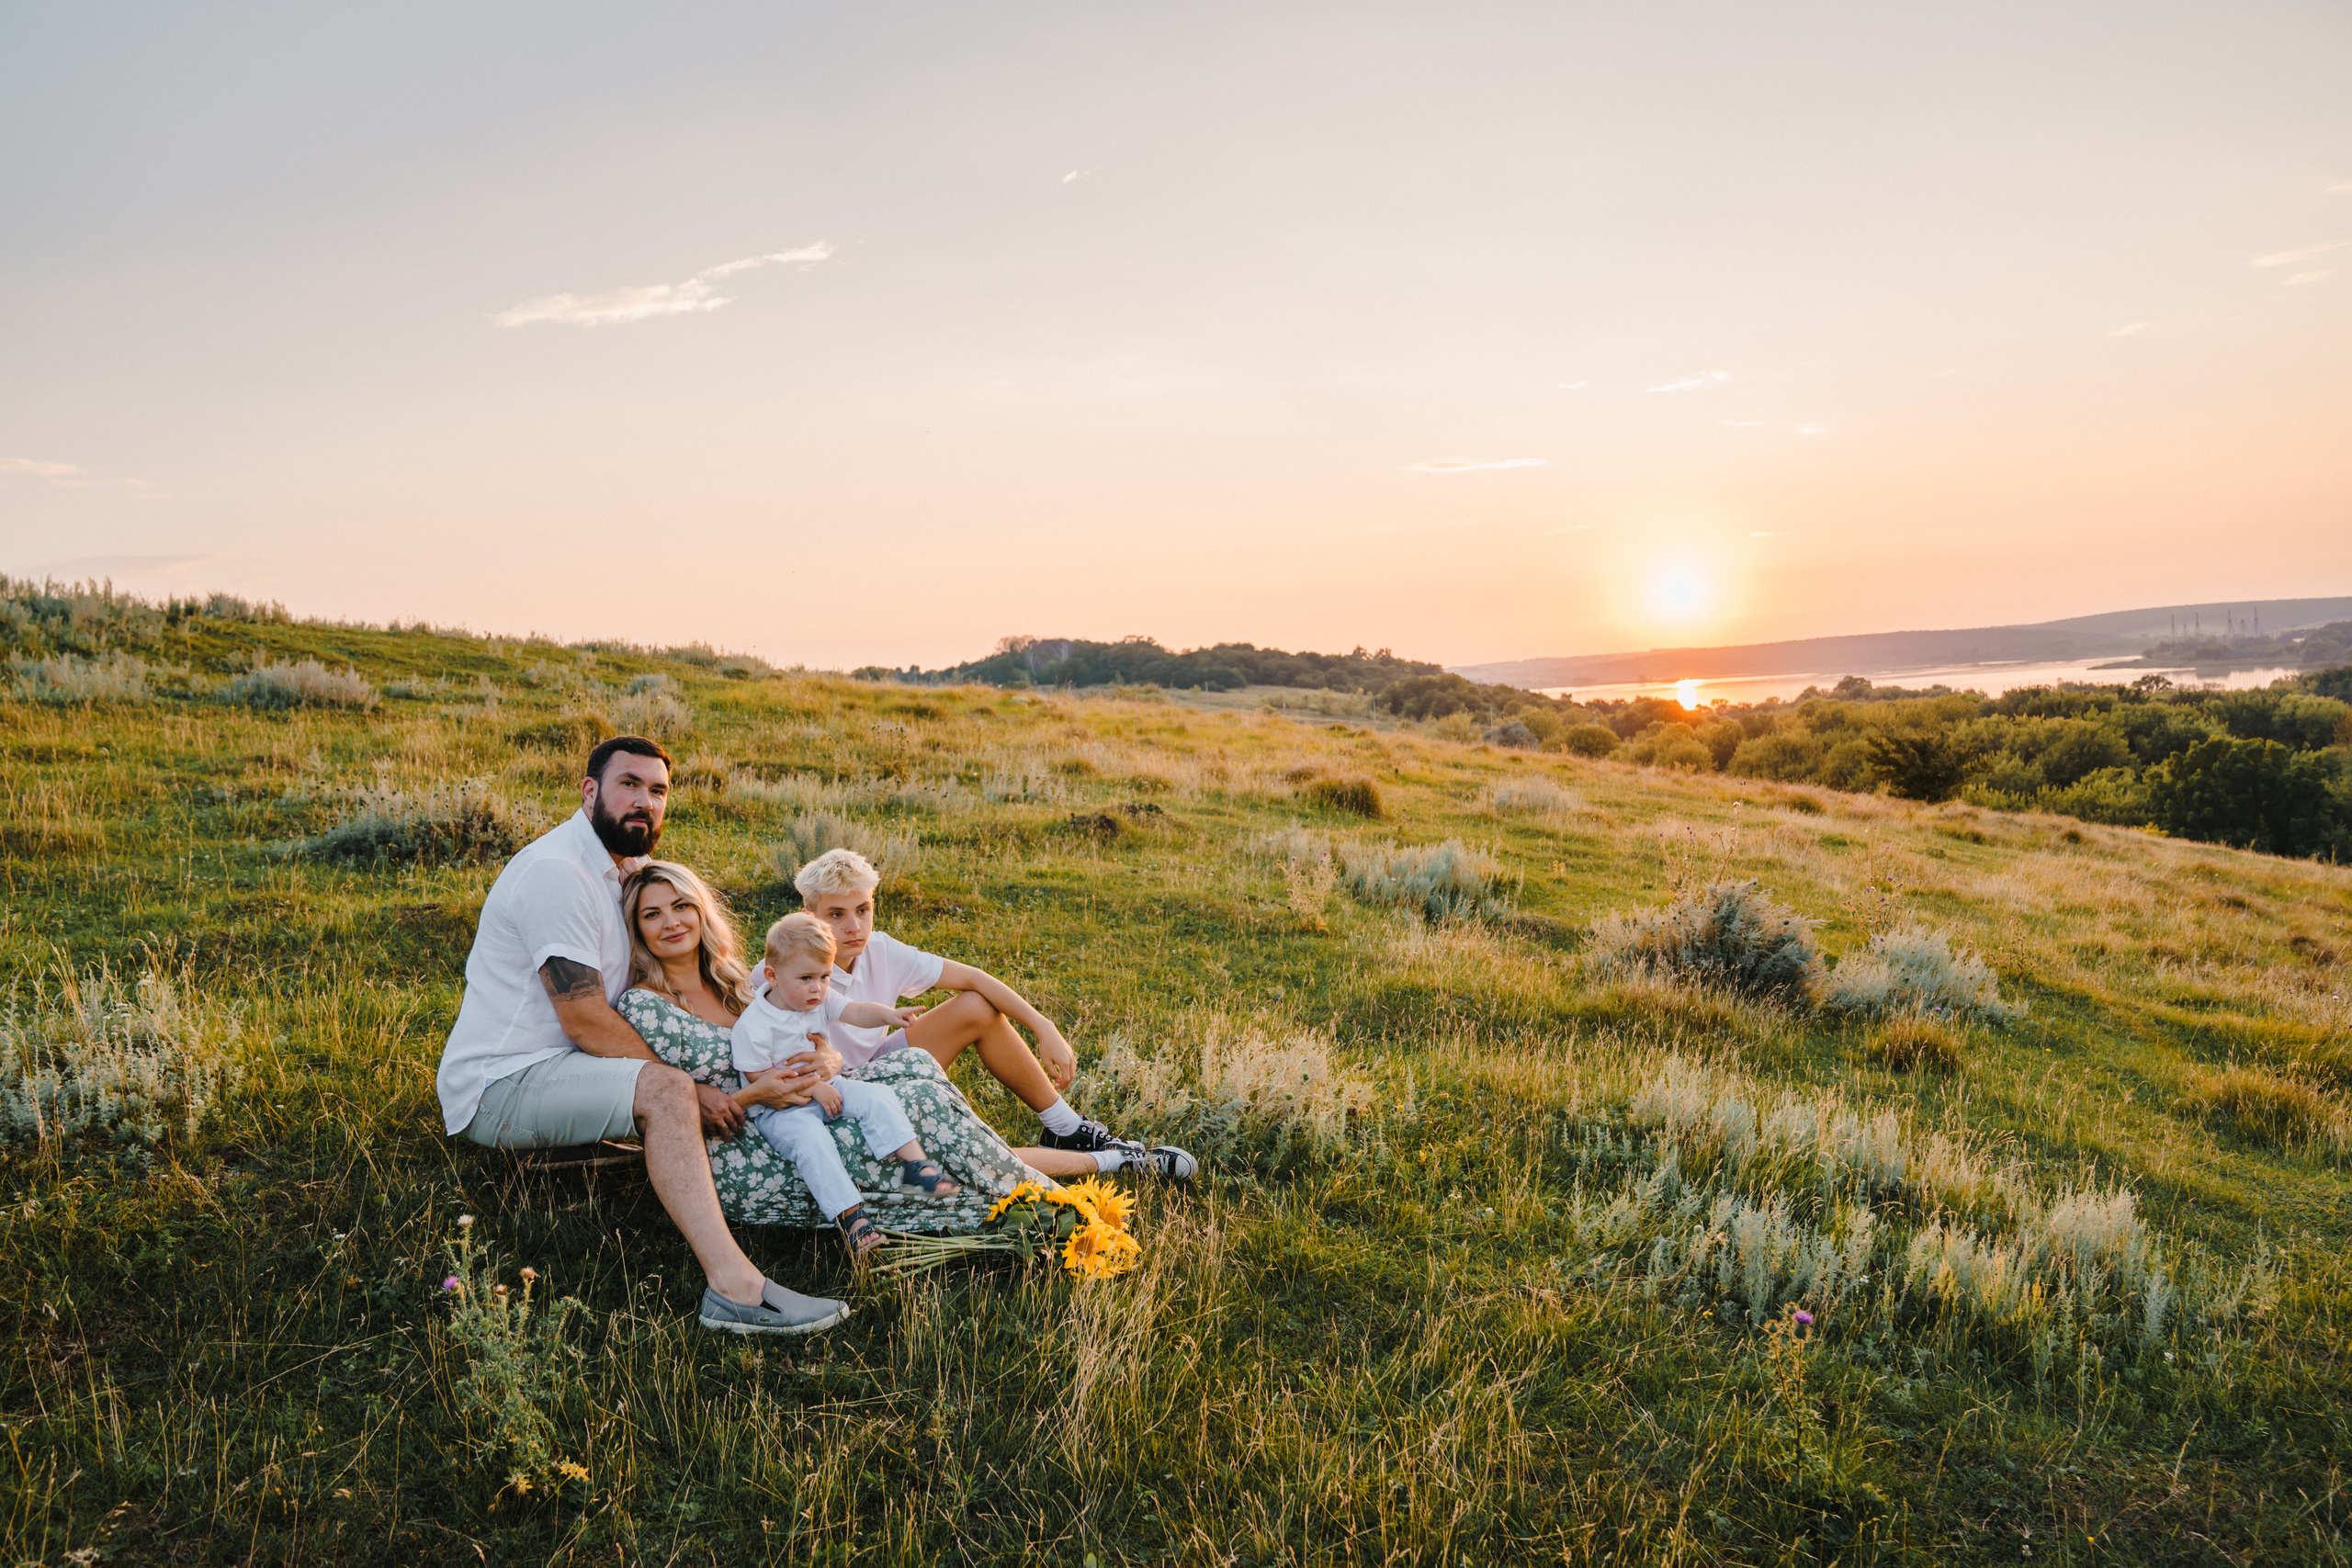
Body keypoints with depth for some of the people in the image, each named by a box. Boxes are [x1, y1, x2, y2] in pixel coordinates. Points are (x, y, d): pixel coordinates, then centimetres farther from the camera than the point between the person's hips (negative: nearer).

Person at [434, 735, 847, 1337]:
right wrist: (691, 1092, -18)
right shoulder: (556, 869, -17)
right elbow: (586, 1021, -22)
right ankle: (734, 1288, -39)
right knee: (666, 1090, -32)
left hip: (553, 1068, 11)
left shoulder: (622, 869, 13)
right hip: (499, 1086, -11)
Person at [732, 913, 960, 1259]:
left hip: (823, 1089, 6)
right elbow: (760, 1079, -16)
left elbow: (856, 1012, -13)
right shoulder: (752, 1025, -17)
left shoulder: (820, 1001, 0)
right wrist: (813, 1087, -21)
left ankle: (915, 1165, -19)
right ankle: (849, 1215, -36)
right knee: (810, 1138, -34)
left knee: (877, 1097, -15)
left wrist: (887, 1015, -36)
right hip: (779, 1109, -6)